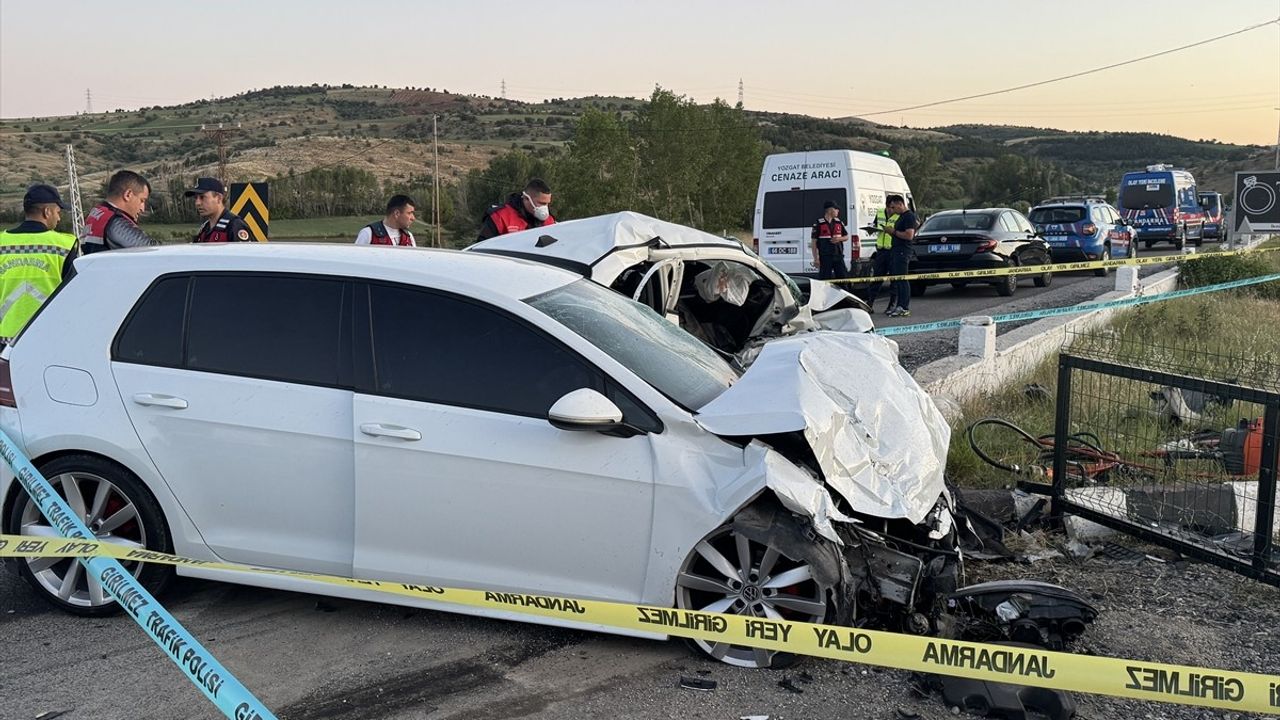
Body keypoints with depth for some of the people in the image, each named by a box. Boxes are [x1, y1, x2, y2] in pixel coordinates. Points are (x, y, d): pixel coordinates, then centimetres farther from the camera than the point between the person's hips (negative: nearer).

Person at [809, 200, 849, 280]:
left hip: (838, 256, 5)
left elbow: (846, 237, 19)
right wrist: (816, 258, -10)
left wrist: (839, 239, -5)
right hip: (825, 258, -5)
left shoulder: (839, 223, 11)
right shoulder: (819, 224, -5)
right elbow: (814, 242, -5)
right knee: (825, 279, -4)